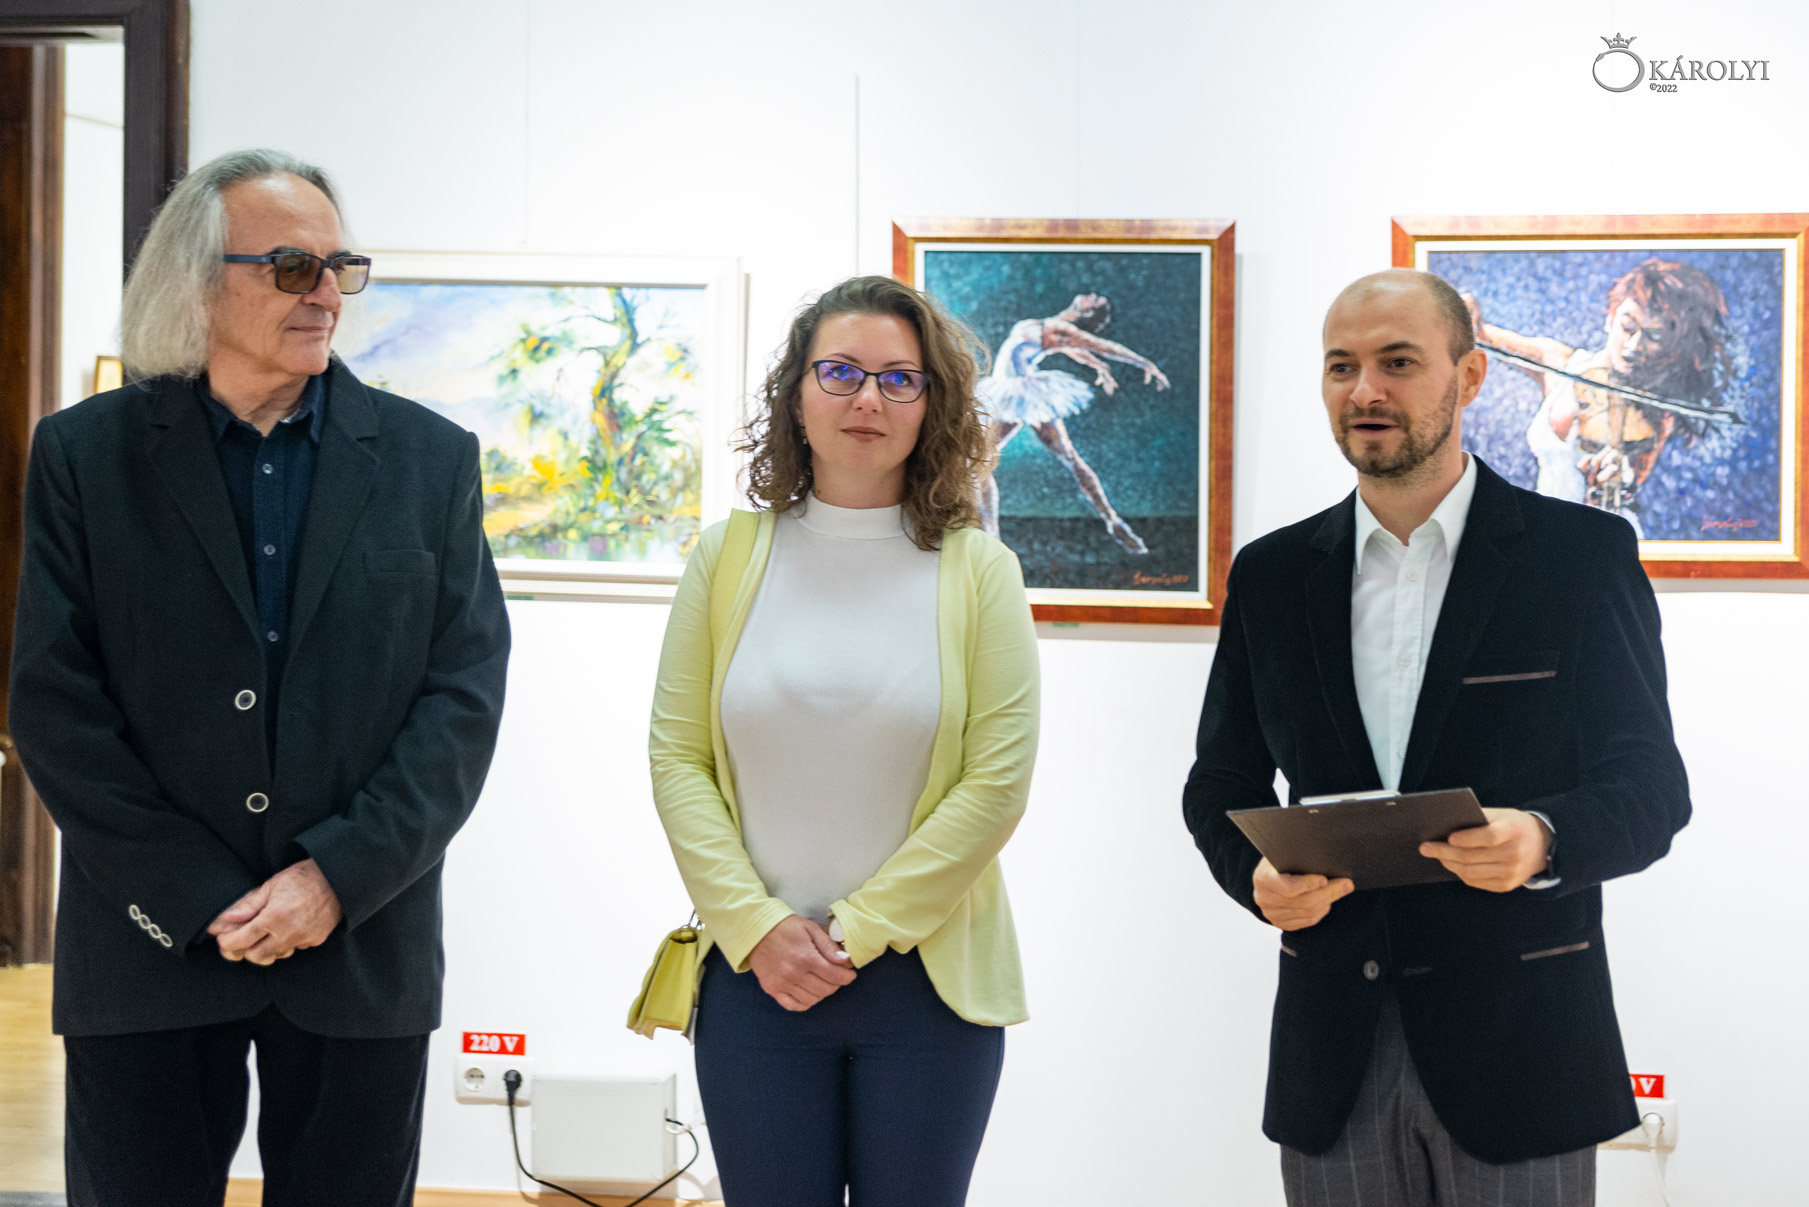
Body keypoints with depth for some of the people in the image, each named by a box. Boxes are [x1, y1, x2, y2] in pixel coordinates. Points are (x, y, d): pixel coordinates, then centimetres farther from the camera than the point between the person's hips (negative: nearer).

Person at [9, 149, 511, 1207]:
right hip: (150, 949, -1)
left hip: (363, 946, 1)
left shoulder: (430, 458, 5)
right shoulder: (86, 454, 2)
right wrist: (201, 897, -11)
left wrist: (340, 877, -11)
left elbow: (466, 693, 0)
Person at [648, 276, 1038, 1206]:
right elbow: (675, 758, 2)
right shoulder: (729, 557, 5)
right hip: (754, 973, 1)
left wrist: (856, 932, -9)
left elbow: (997, 783, -6)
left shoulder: (976, 571, 0)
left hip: (925, 980, -1)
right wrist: (758, 927, -8)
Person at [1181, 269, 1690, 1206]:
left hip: (1515, 1048, -3)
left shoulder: (1582, 555, -1)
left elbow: (1650, 787, -2)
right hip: (1332, 1056, 3)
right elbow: (1221, 783, 14)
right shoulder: (1271, 574, 9)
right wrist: (1257, 875, -8)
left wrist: (1544, 841, -23)